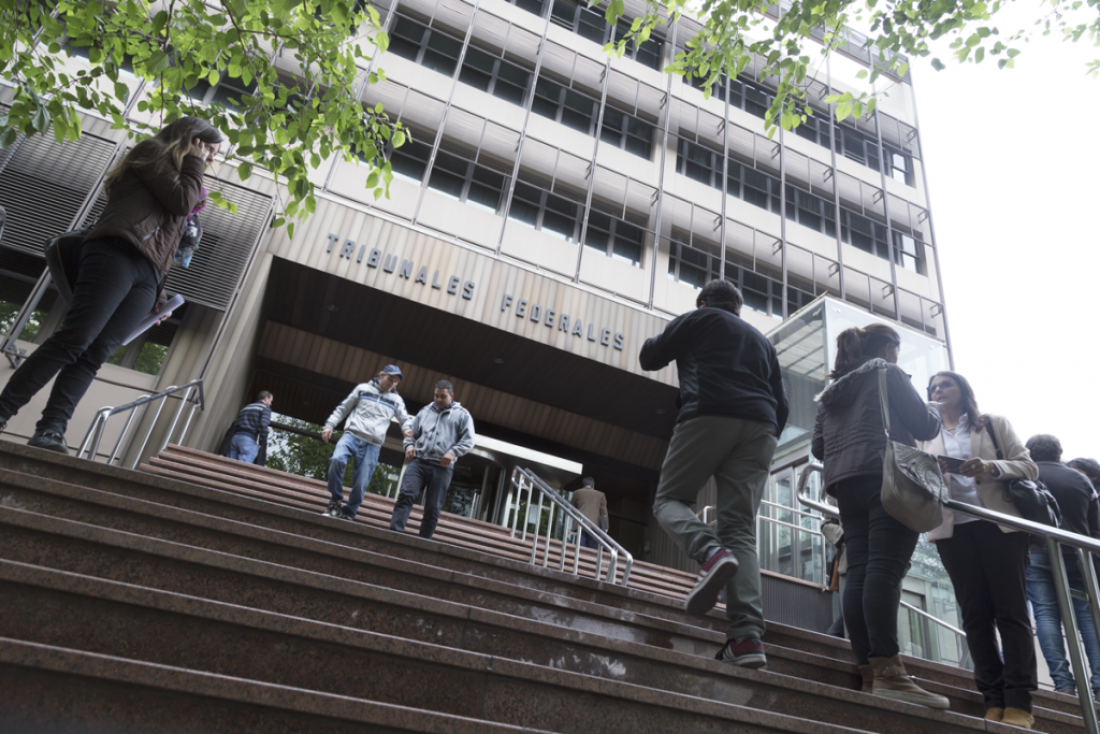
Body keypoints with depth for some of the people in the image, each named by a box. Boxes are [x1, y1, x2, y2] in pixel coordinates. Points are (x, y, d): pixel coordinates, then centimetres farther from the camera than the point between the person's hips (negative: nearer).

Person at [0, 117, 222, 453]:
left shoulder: (180, 175, 33)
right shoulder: (154, 150, 13)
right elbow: (181, 199, -4)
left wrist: (159, 296, 19)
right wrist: (194, 161, 11)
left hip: (147, 277, 7)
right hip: (117, 254, -6)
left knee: (95, 354, -9)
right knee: (74, 338, -18)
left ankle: (51, 431, -18)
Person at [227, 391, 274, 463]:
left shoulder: (245, 407, 28)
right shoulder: (266, 408, 7)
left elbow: (235, 425, 20)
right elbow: (263, 424, -11)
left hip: (235, 438, 6)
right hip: (249, 440, -6)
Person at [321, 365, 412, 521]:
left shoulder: (396, 400, 17)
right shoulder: (363, 388, 13)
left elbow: (405, 419, 16)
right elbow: (342, 409, 15)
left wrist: (408, 429, -8)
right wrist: (329, 425, 2)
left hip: (372, 445, 1)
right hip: (352, 435, -1)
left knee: (361, 483, -6)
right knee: (337, 459, -28)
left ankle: (348, 514, 10)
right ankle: (335, 502, -13)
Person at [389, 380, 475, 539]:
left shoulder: (462, 415, 10)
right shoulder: (425, 411, 20)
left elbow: (468, 441, 4)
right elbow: (412, 432, 25)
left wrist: (453, 452, -12)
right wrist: (409, 445, 3)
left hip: (442, 467, -2)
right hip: (418, 462, 2)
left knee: (433, 508, -1)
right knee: (406, 495, -17)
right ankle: (395, 531, -22)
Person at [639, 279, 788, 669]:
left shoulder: (698, 319, 18)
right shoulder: (762, 340, 32)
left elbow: (649, 357, 22)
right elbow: (781, 405, 26)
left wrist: (657, 342, 43)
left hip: (708, 417, -5)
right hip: (760, 429, 5)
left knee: (670, 499, 7)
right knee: (742, 530, -1)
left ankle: (711, 552, -25)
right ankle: (748, 637, -18)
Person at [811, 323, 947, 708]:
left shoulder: (831, 392, 25)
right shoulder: (887, 373, 6)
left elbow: (818, 446, 20)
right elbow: (923, 425, 1)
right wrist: (934, 412, 23)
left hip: (845, 485, 7)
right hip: (887, 478, -7)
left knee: (859, 571, 0)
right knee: (885, 567, -17)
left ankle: (867, 670, -5)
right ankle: (887, 671, -24)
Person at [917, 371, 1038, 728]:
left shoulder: (993, 424, 11)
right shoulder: (926, 437, 17)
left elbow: (1028, 467, 3)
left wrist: (992, 467, -16)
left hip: (998, 523, -2)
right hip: (952, 530, 2)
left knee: (1010, 610, -4)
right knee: (975, 614, 0)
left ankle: (1019, 702, -1)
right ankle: (994, 701, 3)